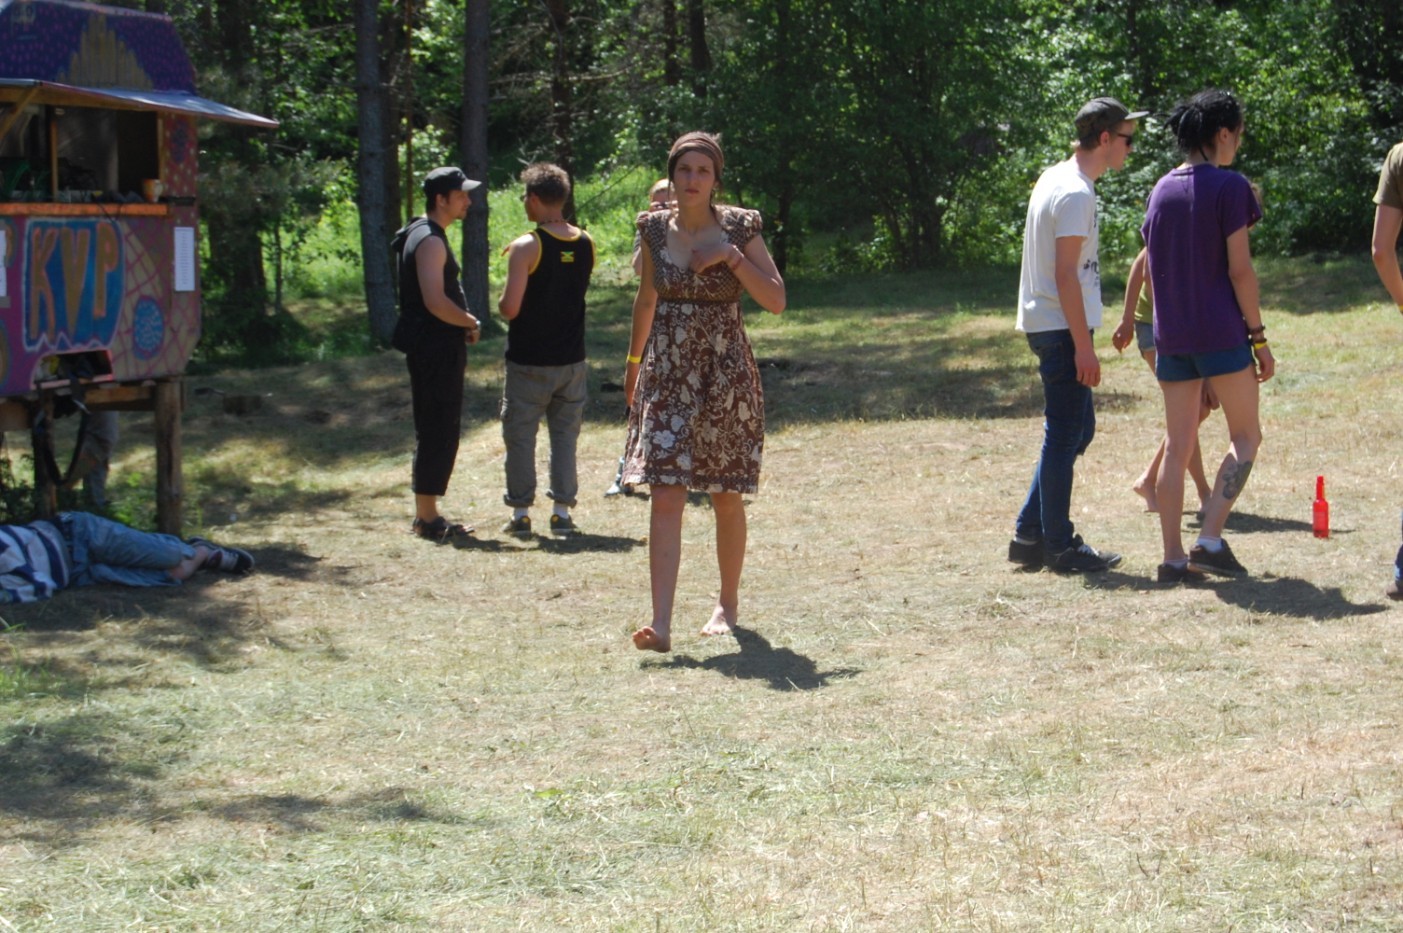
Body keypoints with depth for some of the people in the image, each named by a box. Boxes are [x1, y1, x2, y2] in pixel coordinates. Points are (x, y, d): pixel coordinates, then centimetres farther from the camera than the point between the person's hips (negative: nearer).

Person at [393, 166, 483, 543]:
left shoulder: (428, 236, 17)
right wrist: (471, 323, -10)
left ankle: (426, 515, 20)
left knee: (436, 432, 14)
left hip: (438, 350, 11)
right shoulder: (430, 240, -16)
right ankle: (427, 517, -3)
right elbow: (436, 302, -25)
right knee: (437, 432, -6)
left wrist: (463, 324, 11)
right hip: (435, 351, -11)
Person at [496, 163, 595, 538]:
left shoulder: (526, 247, -16)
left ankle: (520, 513, 8)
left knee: (520, 436, 6)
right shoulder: (586, 244, 1)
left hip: (528, 362, -4)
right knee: (565, 434, 12)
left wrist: (501, 303, 4)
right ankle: (562, 510, 9)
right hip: (571, 359, 4)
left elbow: (510, 308, -19)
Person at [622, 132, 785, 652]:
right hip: (668, 374, 1)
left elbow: (775, 300, -9)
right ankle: (661, 624, -16)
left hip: (725, 373, -1)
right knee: (666, 496, -10)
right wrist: (633, 362, 24)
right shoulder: (655, 230, 4)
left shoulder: (739, 229, -4)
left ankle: (728, 603, 31)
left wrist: (731, 256, -18)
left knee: (726, 498, 10)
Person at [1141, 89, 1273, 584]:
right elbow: (1239, 269, -12)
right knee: (1246, 436, 7)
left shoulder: (1161, 190, 10)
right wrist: (1259, 336, -6)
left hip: (1170, 336, 6)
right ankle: (1210, 539, -6)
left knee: (1177, 445, 7)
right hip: (1220, 332, -6)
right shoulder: (1228, 186, -9)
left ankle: (1173, 556, 5)